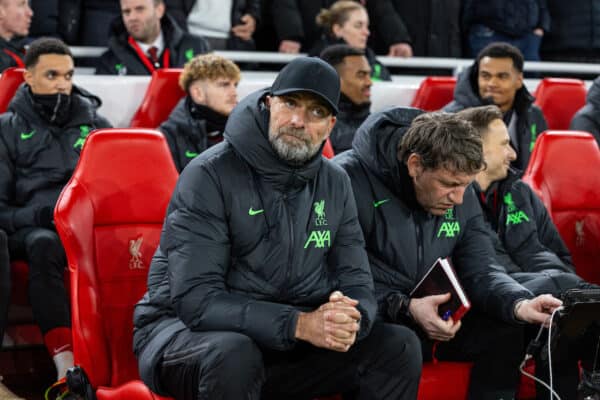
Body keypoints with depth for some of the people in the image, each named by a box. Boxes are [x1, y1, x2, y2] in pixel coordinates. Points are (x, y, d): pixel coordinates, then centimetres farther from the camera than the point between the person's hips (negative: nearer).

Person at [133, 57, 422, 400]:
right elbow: (196, 300, -24)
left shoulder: (335, 184, 4)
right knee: (234, 355, -39)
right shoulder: (210, 175, -16)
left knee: (400, 346, -9)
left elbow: (355, 281, 2)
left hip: (285, 342, 5)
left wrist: (349, 320, -24)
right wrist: (299, 324, -34)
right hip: (185, 330, -5)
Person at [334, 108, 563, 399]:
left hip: (433, 316, 7)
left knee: (510, 331, -6)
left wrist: (519, 305, -20)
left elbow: (480, 271, 1)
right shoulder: (350, 181, -20)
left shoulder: (459, 195, 3)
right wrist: (404, 307, -31)